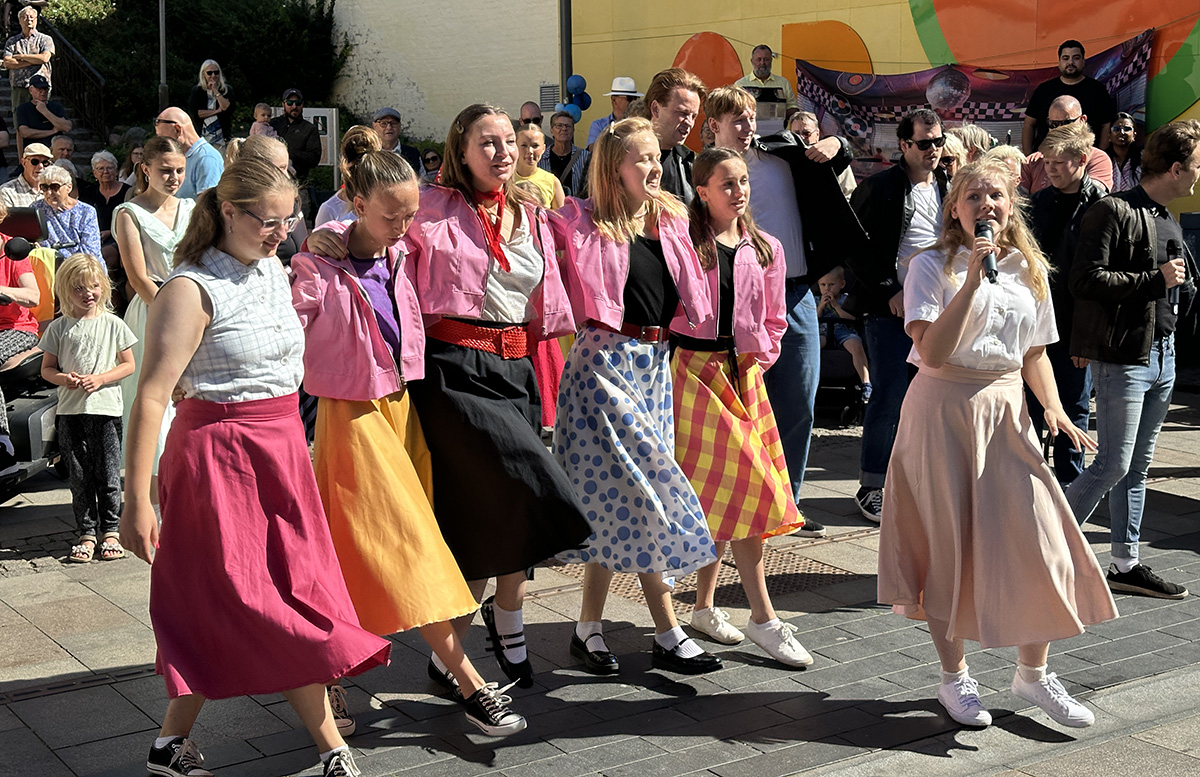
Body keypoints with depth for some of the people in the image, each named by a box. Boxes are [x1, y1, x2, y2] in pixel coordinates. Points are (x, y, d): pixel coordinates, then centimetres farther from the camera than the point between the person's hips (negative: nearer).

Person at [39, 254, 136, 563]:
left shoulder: (112, 324, 2)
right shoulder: (58, 328, 5)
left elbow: (128, 365, 3)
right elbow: (46, 368, 9)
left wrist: (100, 379, -11)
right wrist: (64, 379, -12)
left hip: (106, 409, -1)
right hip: (70, 411, 2)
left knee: (108, 474, 1)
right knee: (80, 476, 6)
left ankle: (111, 530, 13)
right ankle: (87, 532, 14)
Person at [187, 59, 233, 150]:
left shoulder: (227, 90, 8)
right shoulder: (196, 91, 9)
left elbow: (229, 109, -8)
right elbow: (193, 113, -4)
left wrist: (216, 91, -6)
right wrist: (216, 111, -7)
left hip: (221, 138, 0)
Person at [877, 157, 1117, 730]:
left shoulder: (1030, 270, 9)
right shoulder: (931, 267, -6)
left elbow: (1034, 353, 17)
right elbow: (933, 352, -19)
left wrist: (1054, 408, 1)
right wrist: (973, 279, -24)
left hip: (1005, 411, 4)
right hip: (942, 410, -4)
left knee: (1039, 540, -3)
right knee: (949, 545, 2)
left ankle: (1032, 672, 16)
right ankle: (954, 676, 20)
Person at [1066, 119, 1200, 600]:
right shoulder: (1114, 211, -11)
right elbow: (1086, 280, -20)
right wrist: (1155, 281, -17)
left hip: (1161, 356, 9)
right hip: (1123, 357, -9)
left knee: (1138, 467, 12)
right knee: (1113, 466, -9)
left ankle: (1126, 564, 19)